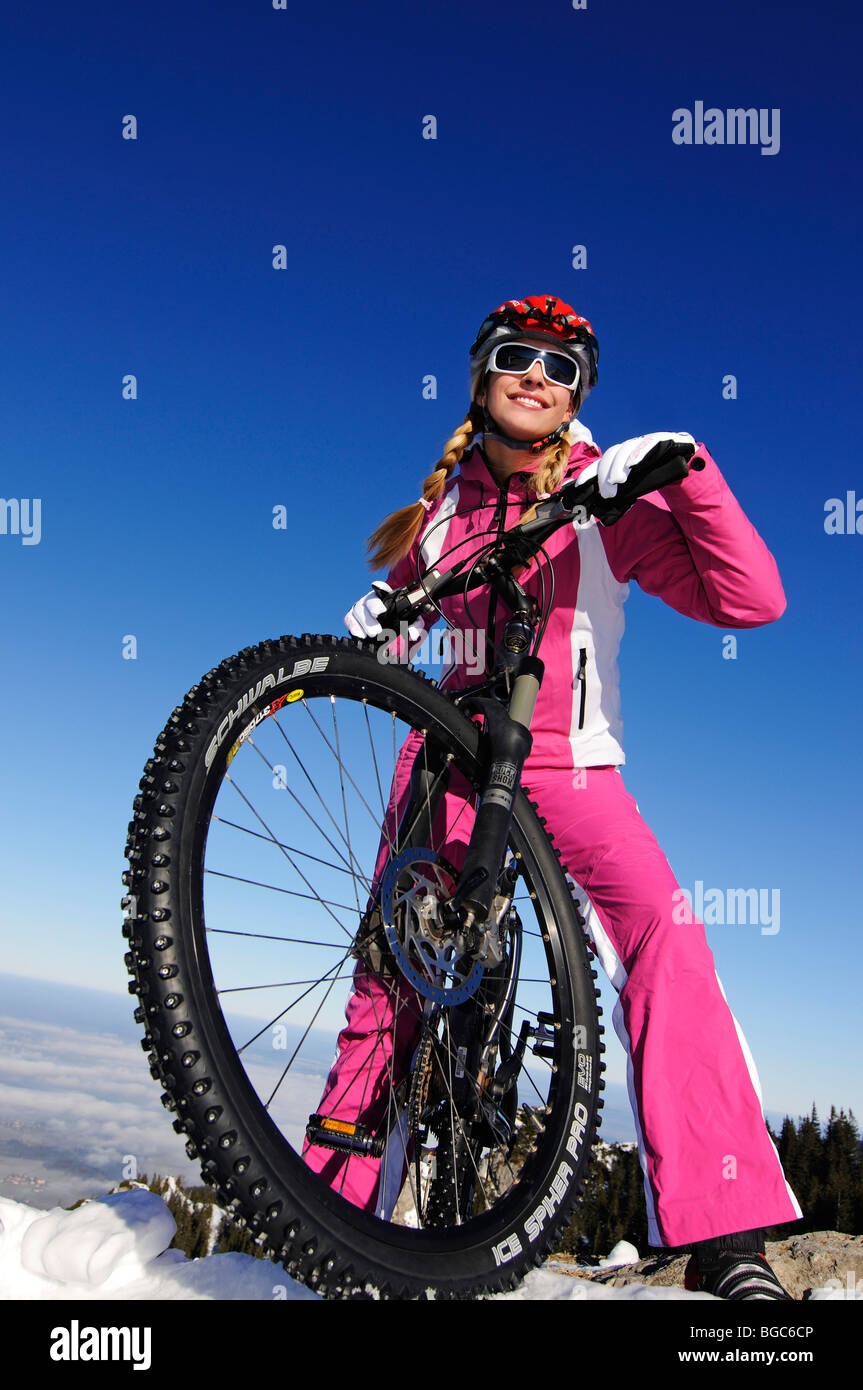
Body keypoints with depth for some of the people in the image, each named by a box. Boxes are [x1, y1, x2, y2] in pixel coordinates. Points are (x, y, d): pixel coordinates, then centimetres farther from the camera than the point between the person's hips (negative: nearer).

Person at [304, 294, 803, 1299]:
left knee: (661, 933, -26)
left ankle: (726, 1238, -21)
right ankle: (334, 1201, 20)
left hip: (569, 765, -2)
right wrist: (375, 620, 1)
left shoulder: (602, 495, -2)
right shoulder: (445, 503, 8)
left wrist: (688, 471, -24)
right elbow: (404, 596, 25)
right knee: (391, 968, 2)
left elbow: (749, 600, -12)